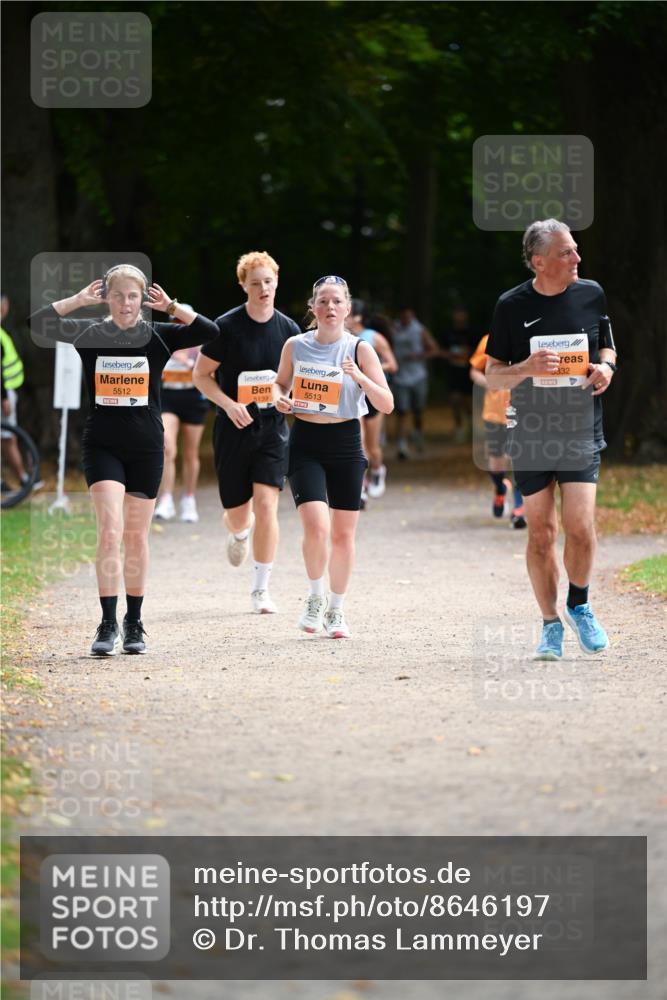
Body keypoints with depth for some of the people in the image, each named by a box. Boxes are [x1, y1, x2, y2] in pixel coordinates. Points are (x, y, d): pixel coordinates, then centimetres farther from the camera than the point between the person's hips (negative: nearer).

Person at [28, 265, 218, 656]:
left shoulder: (157, 336, 0)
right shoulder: (91, 334, -1)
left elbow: (210, 331, -10)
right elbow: (38, 323, -10)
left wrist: (172, 306, -14)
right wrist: (80, 299, -14)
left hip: (146, 447, 1)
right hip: (102, 445, -1)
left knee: (136, 538, 8)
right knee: (110, 532, -14)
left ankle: (134, 623, 21)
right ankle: (108, 625, -12)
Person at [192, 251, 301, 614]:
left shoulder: (288, 329, 1)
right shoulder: (226, 327, -8)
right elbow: (201, 375, -2)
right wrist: (229, 404, -17)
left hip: (272, 428, 1)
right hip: (233, 429, -1)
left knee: (266, 505, -13)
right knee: (238, 512, 7)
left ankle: (261, 589, -3)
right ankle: (238, 532, 48)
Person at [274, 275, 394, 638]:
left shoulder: (359, 349, -5)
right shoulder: (295, 346, 0)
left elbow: (387, 405, -7)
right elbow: (281, 383, 18)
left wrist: (361, 378, -24)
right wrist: (279, 398, -5)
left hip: (346, 444, 0)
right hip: (305, 445, 0)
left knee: (343, 533, 6)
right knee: (317, 527, -17)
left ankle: (335, 609, 24)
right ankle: (315, 597, 8)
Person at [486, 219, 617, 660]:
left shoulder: (591, 294, 2)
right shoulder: (512, 306, -3)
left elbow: (606, 348, 18)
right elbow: (492, 376, 1)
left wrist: (606, 367, -5)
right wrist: (528, 368, -19)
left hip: (582, 429, 0)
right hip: (531, 432, 0)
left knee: (580, 526, -12)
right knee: (541, 531, 3)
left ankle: (580, 606, 14)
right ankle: (551, 624, 16)